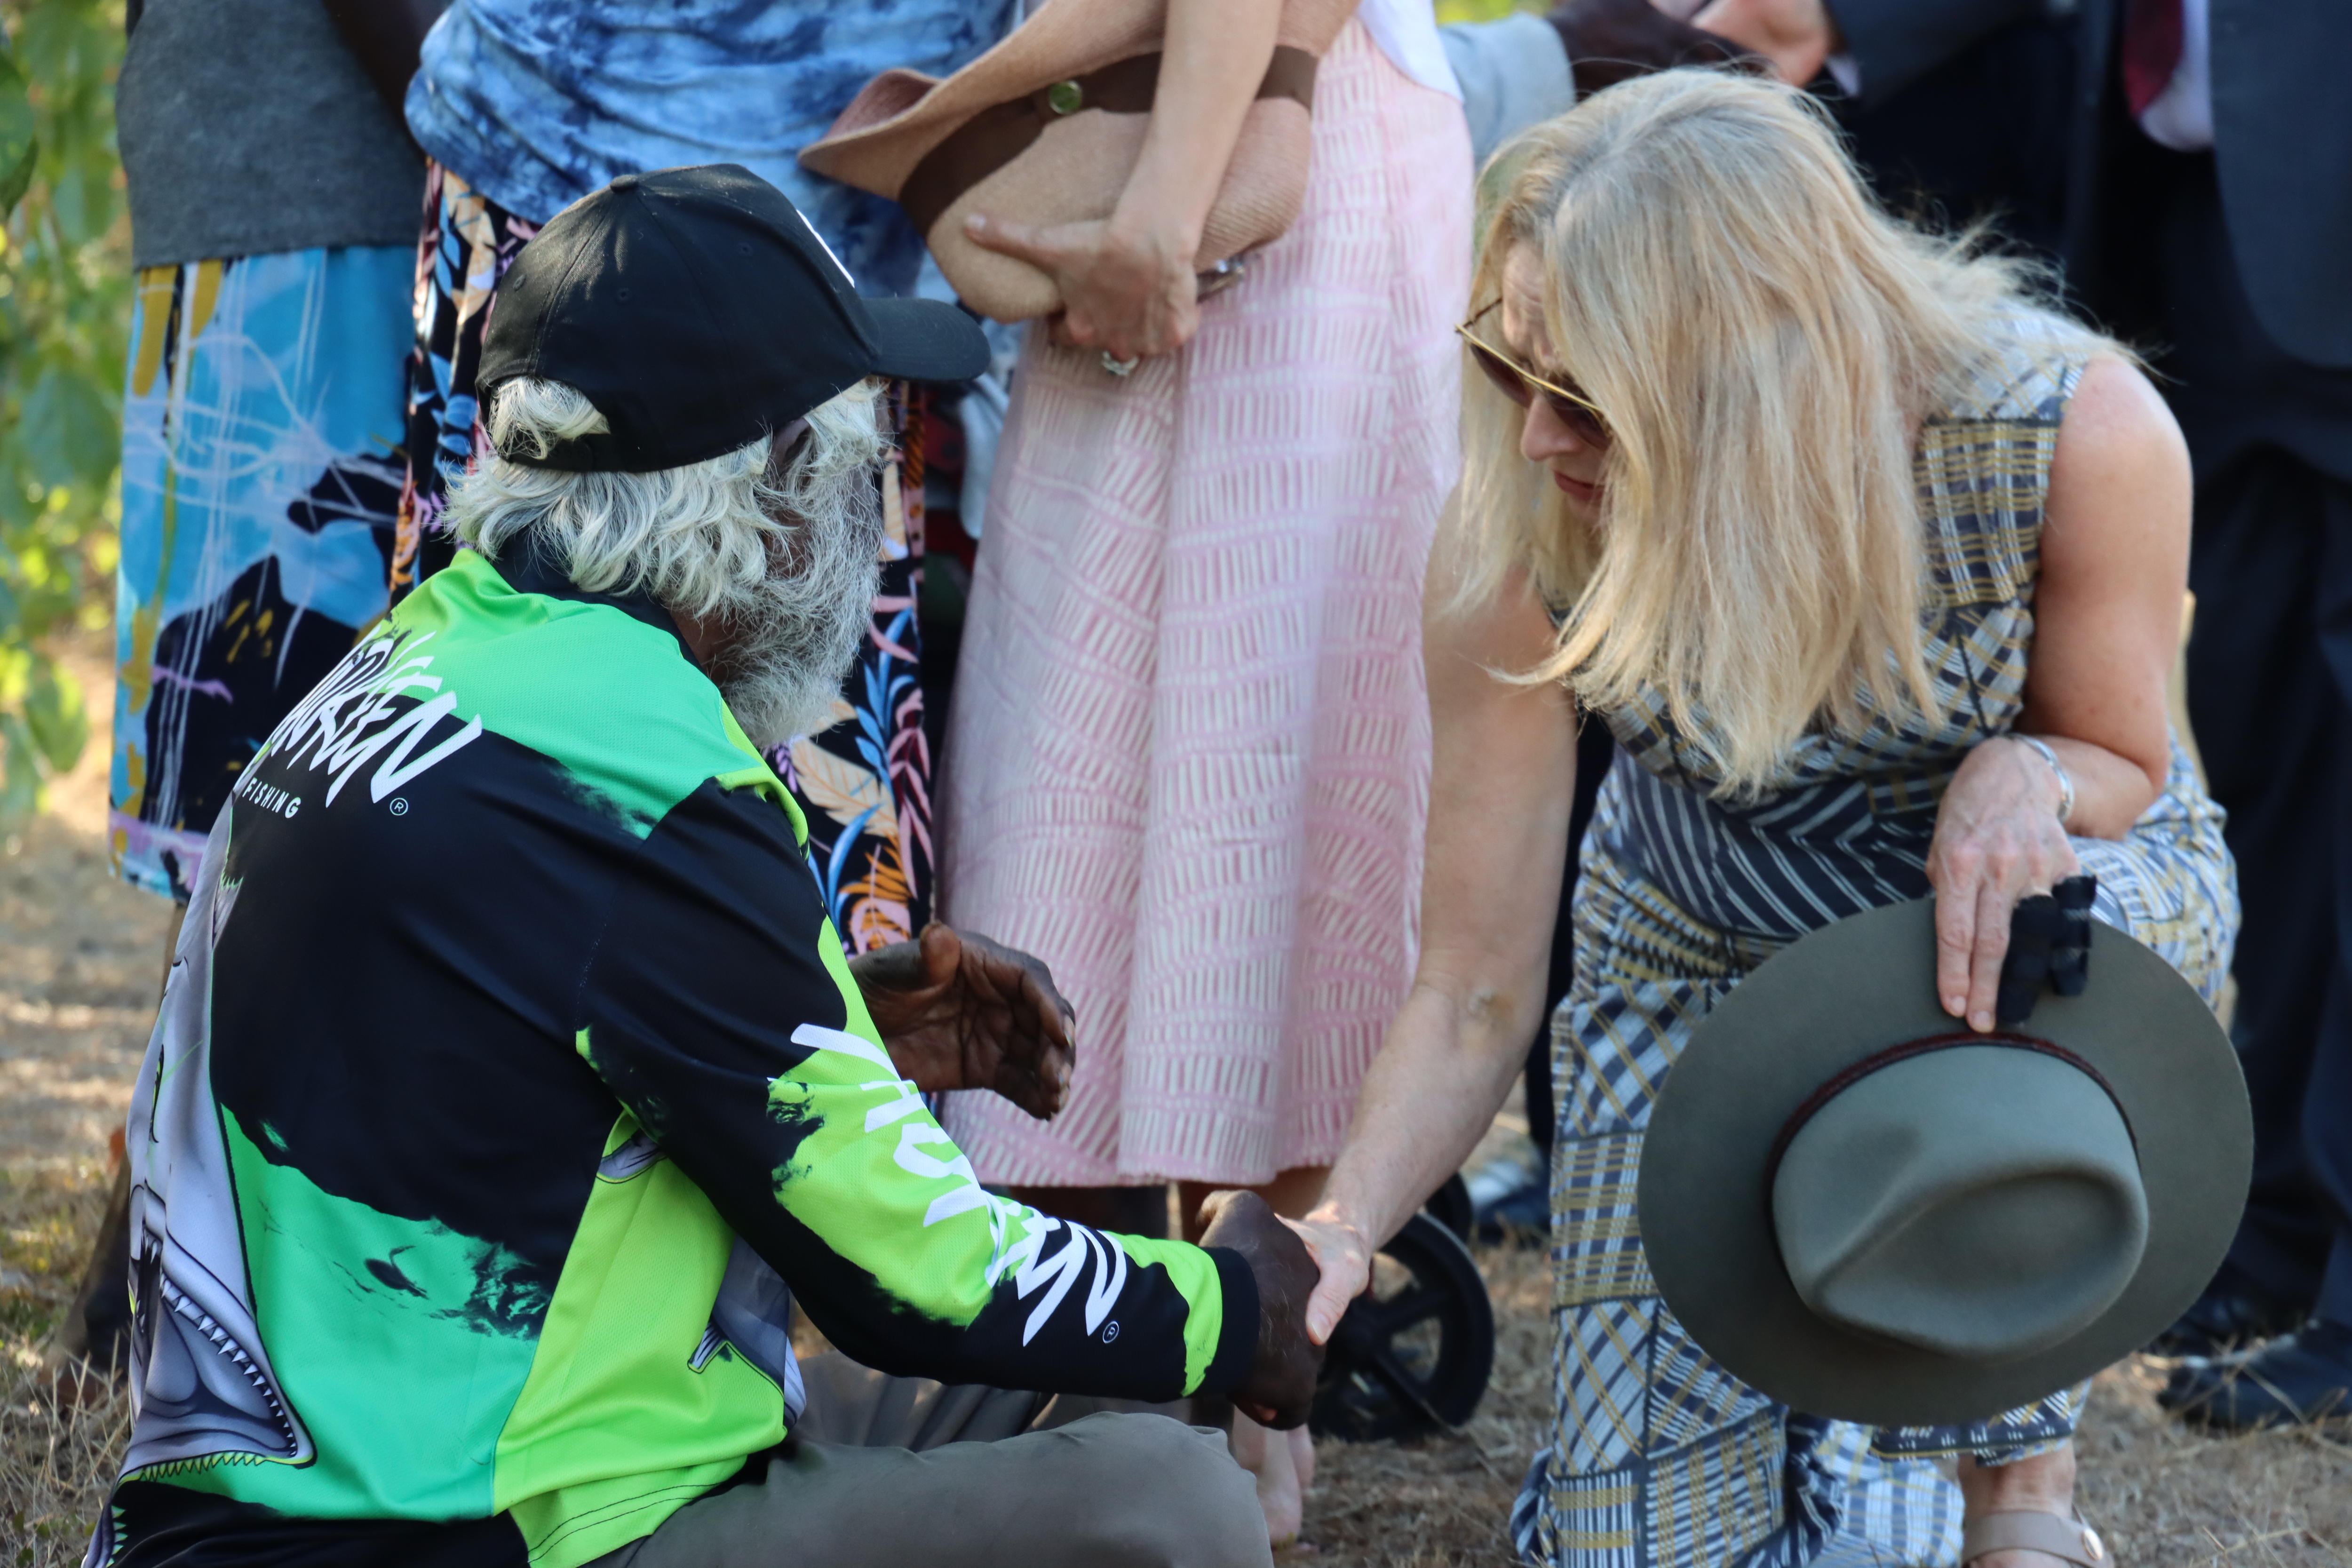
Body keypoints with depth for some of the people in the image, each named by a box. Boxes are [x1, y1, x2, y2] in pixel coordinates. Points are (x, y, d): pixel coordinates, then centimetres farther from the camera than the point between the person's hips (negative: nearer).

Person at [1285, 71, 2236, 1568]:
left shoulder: (2076, 436, -34)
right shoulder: (1519, 557, -30)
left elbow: (2121, 760, -13)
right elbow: (1474, 1000, -23)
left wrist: (2020, 780, -37)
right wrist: (1334, 1232, -40)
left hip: (2067, 864, -1)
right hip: (1707, 936, 1)